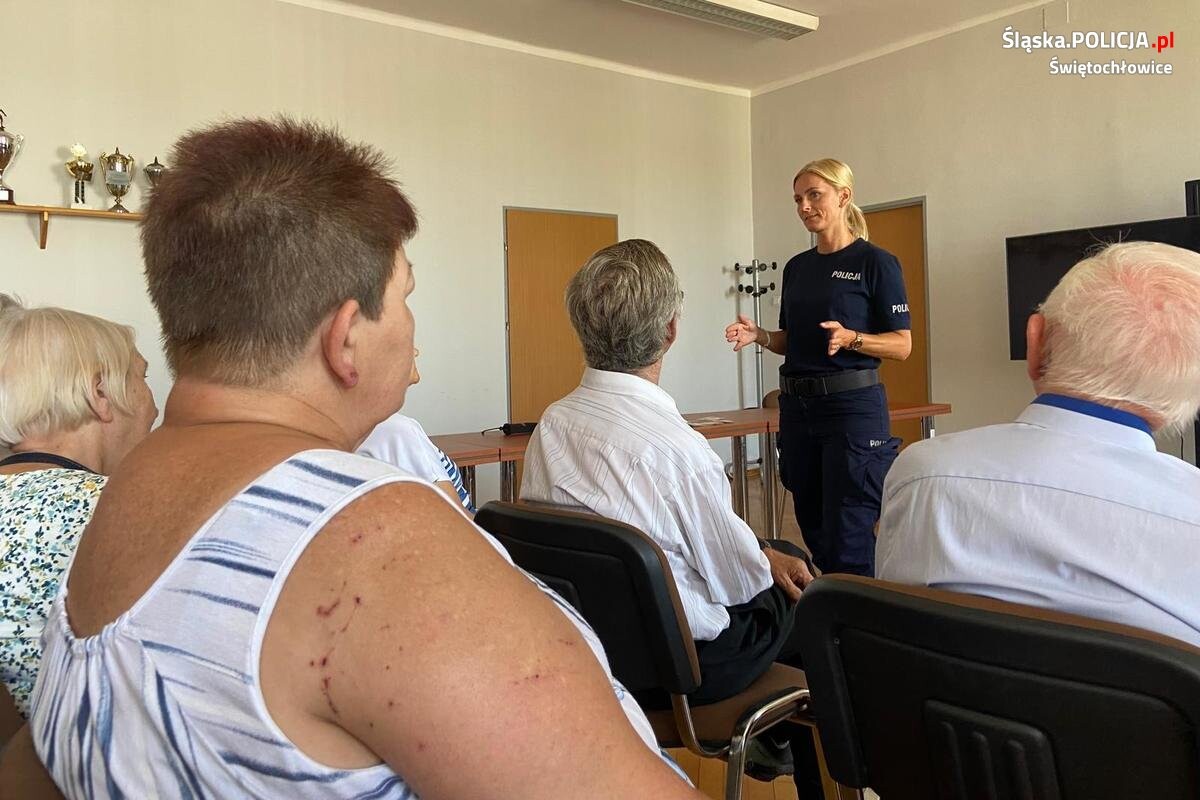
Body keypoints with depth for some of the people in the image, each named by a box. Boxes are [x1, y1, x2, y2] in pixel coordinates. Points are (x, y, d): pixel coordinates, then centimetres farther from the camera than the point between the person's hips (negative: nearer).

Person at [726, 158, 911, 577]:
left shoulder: (876, 262, -6)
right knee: (813, 531, 15)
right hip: (797, 405, 7)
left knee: (847, 542, -6)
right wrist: (758, 335, 0)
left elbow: (902, 345, -7)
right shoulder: (797, 267, 13)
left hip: (853, 405, -7)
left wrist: (850, 338, -23)